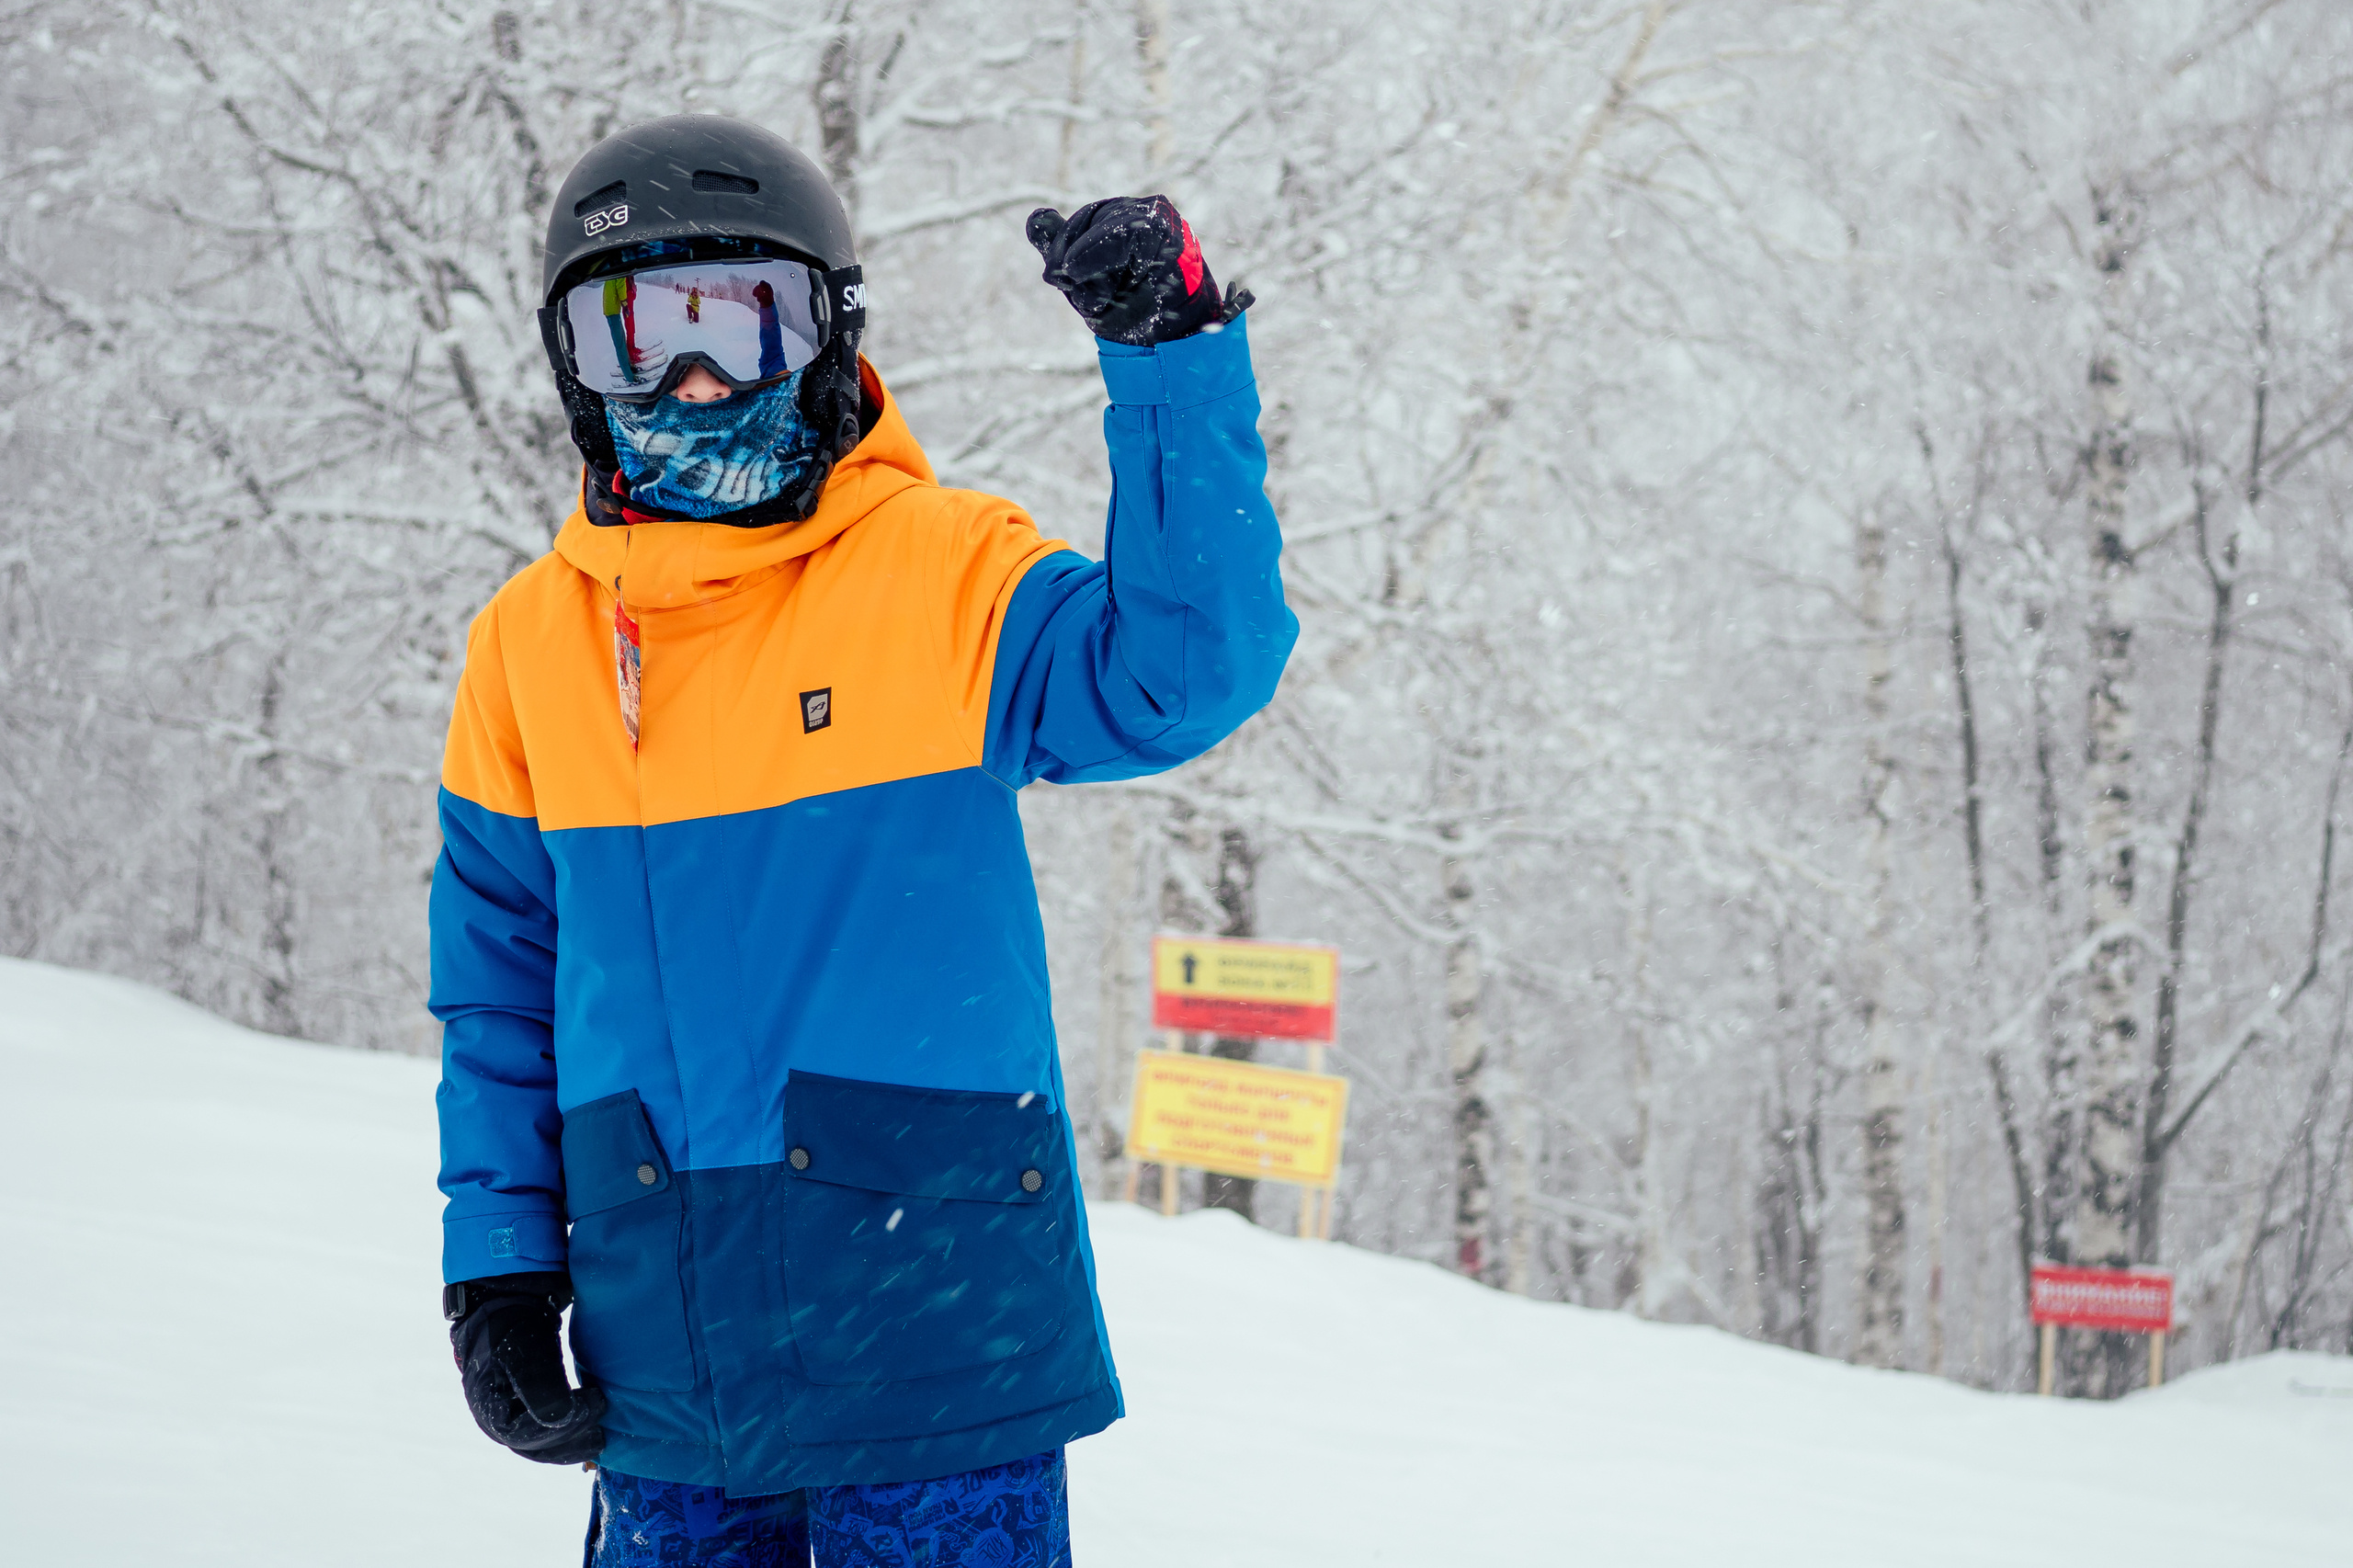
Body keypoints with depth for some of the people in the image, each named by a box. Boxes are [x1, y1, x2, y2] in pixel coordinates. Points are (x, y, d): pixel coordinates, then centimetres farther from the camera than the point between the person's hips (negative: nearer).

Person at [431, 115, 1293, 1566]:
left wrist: (1173, 357, -23)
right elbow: (500, 977, 13)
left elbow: (1189, 664, -17)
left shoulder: (950, 574, -3)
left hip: (932, 1331, -3)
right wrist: (499, 1258, 7)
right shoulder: (532, 642, 7)